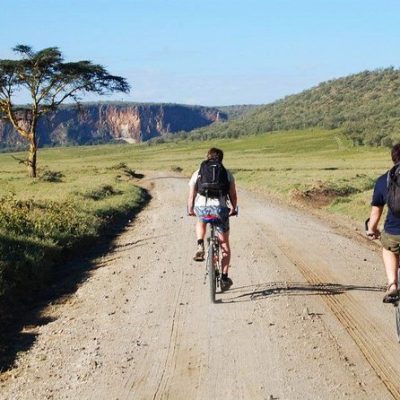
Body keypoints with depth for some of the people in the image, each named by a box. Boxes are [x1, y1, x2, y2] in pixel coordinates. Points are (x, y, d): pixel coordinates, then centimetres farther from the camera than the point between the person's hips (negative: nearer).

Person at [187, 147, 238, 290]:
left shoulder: (197, 173, 16)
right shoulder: (227, 173, 15)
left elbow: (191, 195, 14)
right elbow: (233, 195, 14)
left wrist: (190, 210, 28)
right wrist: (233, 209, 29)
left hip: (201, 207, 1)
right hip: (220, 208, -1)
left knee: (201, 222, 39)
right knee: (224, 244, 15)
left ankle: (200, 246, 13)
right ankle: (224, 278, 13)